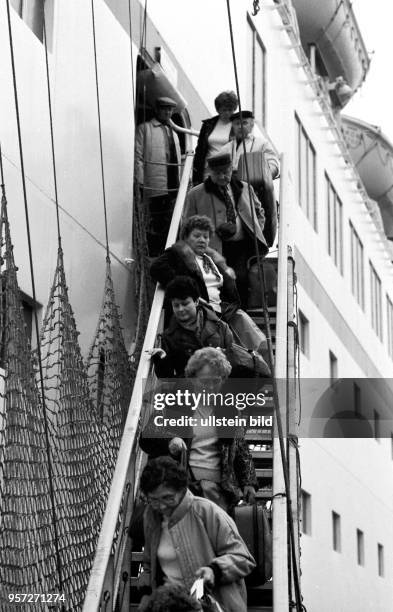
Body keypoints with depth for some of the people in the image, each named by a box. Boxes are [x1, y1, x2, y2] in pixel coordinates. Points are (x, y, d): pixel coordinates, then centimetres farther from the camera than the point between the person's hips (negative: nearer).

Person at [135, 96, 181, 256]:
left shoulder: (173, 132, 24)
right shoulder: (144, 129, 2)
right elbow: (138, 157, -4)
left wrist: (179, 182, 16)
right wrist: (141, 183, -11)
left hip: (173, 187, 6)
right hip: (155, 187, -6)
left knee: (170, 224, 5)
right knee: (155, 224, -5)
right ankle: (154, 259, 0)